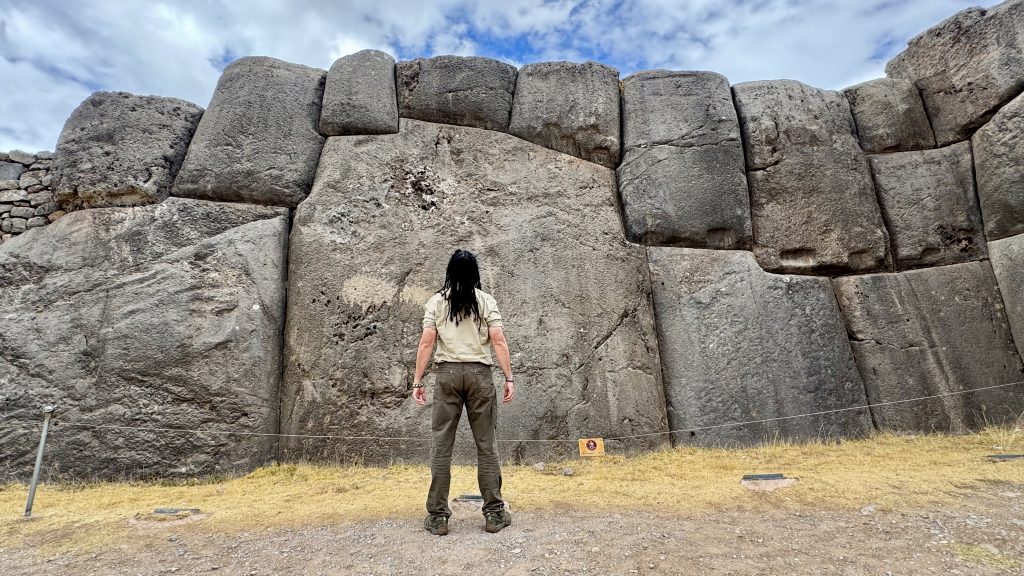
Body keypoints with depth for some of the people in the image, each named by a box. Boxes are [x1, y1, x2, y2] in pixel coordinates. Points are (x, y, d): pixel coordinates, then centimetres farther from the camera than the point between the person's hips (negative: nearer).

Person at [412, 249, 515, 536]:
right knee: (486, 445, 7)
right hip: (480, 373, 0)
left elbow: (426, 343, -2)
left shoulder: (436, 301, 5)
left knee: (441, 446, 7)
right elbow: (499, 342, -4)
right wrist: (509, 378, -1)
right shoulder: (486, 300, 3)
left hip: (447, 373, 0)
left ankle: (438, 517, 13)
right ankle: (494, 514, 14)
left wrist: (417, 380, 2)